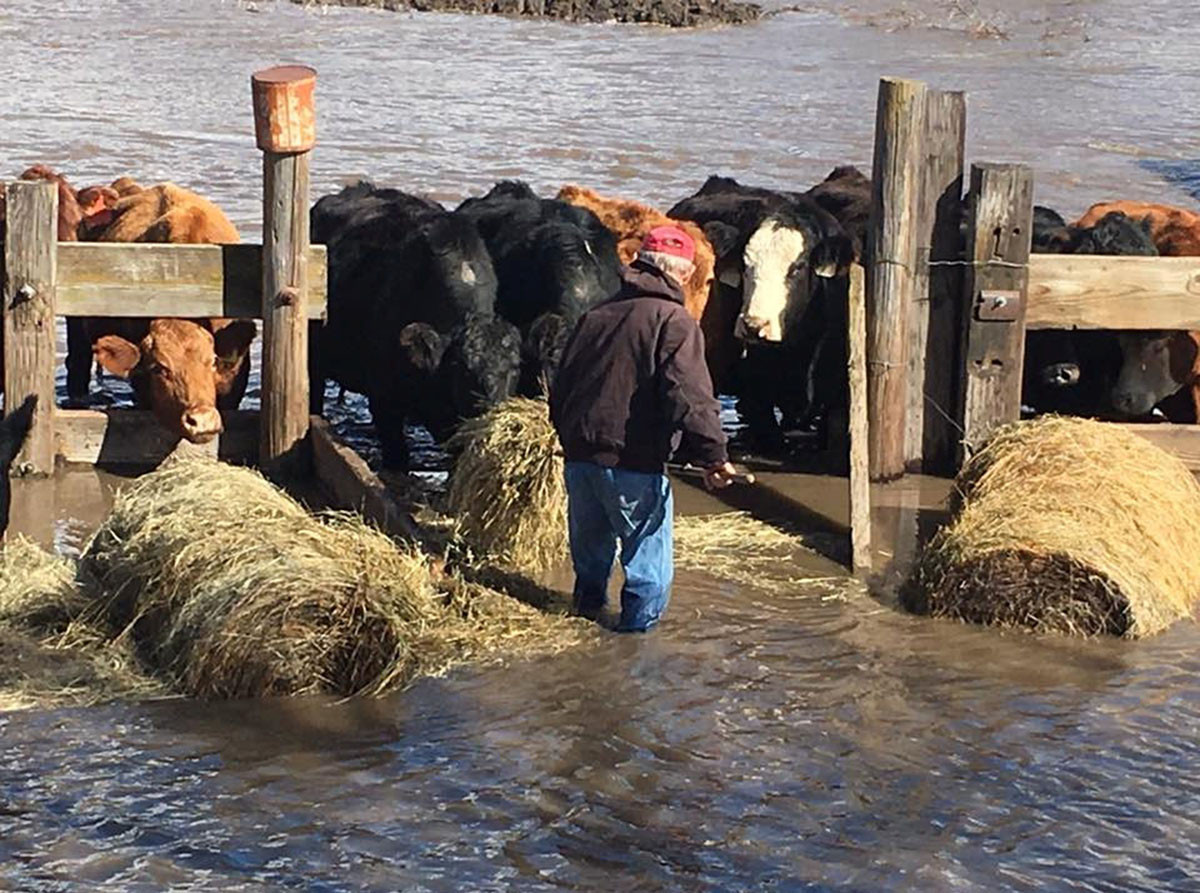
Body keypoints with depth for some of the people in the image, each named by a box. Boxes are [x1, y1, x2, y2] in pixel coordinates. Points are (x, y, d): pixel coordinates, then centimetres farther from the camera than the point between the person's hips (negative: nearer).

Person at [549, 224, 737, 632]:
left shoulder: (596, 316, 14)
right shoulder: (674, 322, -8)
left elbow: (560, 389, 21)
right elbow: (690, 399, -20)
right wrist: (713, 457, -17)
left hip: (579, 456, 7)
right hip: (633, 462, -7)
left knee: (590, 554, 24)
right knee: (649, 566, 5)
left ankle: (588, 610, 37)